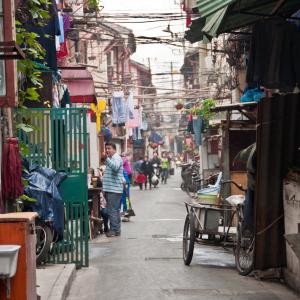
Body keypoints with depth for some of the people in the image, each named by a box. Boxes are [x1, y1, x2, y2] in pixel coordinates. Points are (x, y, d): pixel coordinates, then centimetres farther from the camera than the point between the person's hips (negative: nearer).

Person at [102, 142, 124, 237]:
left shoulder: (116, 158, -9)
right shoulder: (111, 158, 24)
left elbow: (115, 167, -32)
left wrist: (107, 158, -41)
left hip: (114, 189, -11)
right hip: (110, 189, 11)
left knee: (112, 210, -11)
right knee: (115, 210, 14)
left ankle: (114, 230, -9)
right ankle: (117, 229, 20)